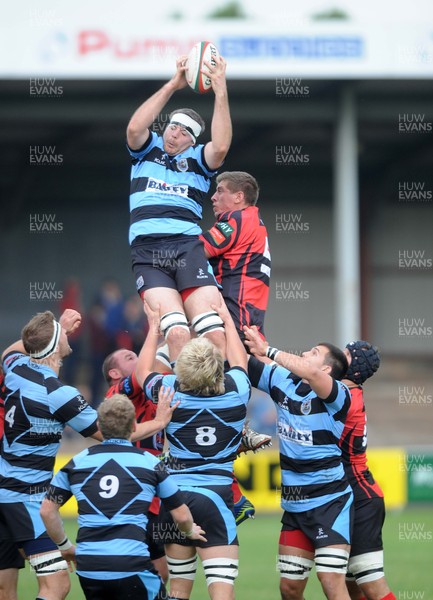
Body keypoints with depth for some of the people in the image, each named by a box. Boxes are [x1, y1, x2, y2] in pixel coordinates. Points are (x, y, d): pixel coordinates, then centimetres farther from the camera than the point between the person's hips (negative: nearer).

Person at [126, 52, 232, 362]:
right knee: (176, 333, -22)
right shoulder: (148, 149, 19)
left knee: (214, 333, -18)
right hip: (147, 251, -1)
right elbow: (135, 128, -2)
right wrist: (173, 85, -4)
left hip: (188, 246, 1)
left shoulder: (198, 159, 18)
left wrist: (221, 93, -6)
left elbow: (220, 147, -4)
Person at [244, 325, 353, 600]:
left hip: (330, 502, -7)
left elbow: (309, 373, -33)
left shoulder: (338, 395, -13)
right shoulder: (283, 381, 6)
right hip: (294, 505, 7)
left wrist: (267, 350, -27)